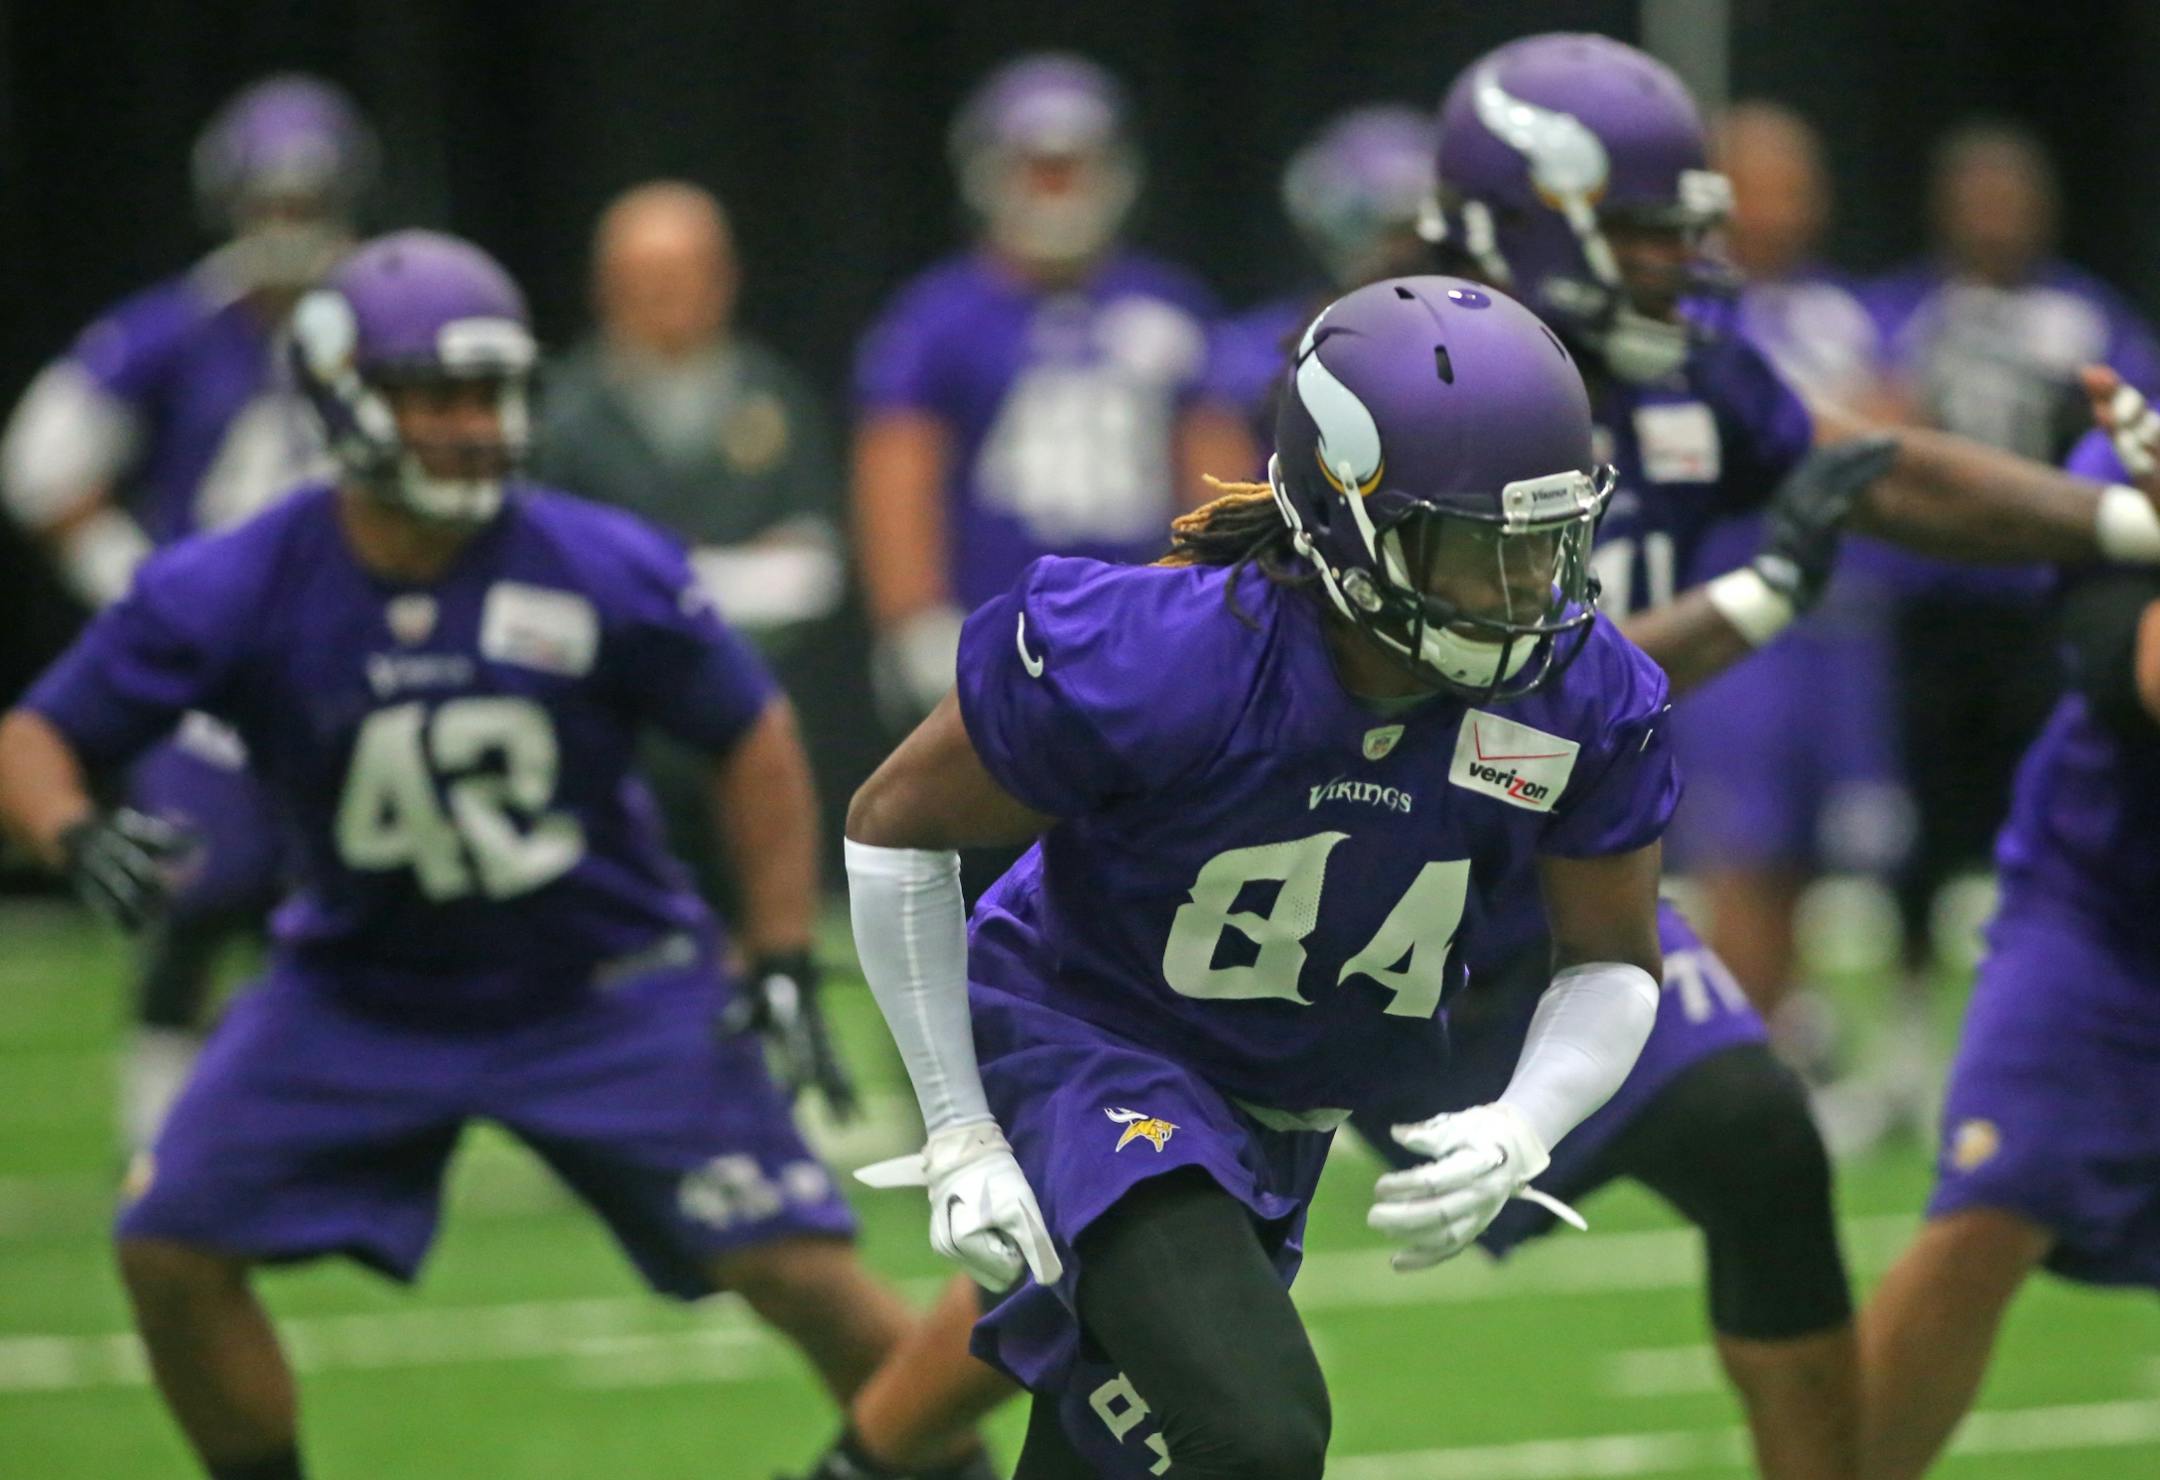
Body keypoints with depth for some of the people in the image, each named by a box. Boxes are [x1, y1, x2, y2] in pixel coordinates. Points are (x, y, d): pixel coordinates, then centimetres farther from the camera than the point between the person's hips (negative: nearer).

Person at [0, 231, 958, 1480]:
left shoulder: (606, 572, -18)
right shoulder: (229, 592, -16)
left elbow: (754, 740, -3)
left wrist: (780, 964, -7)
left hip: (612, 988, -2)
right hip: (360, 992, 2)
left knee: (800, 1268, -12)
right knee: (174, 1253, -7)